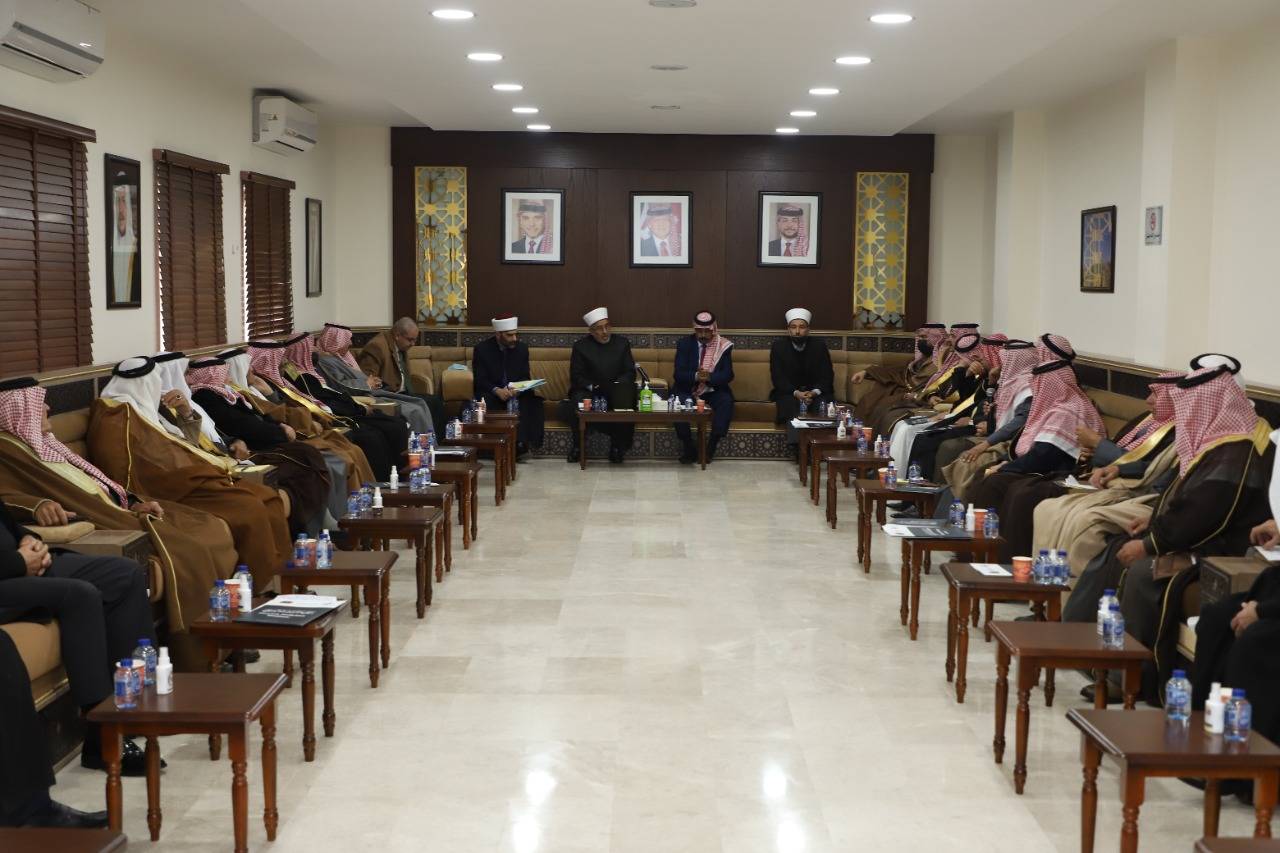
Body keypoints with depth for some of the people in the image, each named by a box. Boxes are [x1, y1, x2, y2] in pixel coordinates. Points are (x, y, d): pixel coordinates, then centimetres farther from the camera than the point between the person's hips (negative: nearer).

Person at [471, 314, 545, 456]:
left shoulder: (522, 347, 4)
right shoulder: (482, 349, -4)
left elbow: (525, 377, 5)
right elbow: (480, 380, -8)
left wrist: (518, 389, -20)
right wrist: (497, 390, -29)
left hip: (516, 392, 2)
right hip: (491, 394, -2)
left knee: (530, 401, -29)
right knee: (486, 401, -35)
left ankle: (520, 444, -32)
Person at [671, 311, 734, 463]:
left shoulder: (724, 345, 0)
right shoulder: (685, 344, 1)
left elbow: (728, 375, -8)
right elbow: (679, 373, -8)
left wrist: (709, 377, -29)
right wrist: (695, 376, -30)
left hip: (713, 391, 0)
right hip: (688, 390, 0)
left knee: (726, 401, -31)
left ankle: (710, 449, -21)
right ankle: (689, 450, -18)